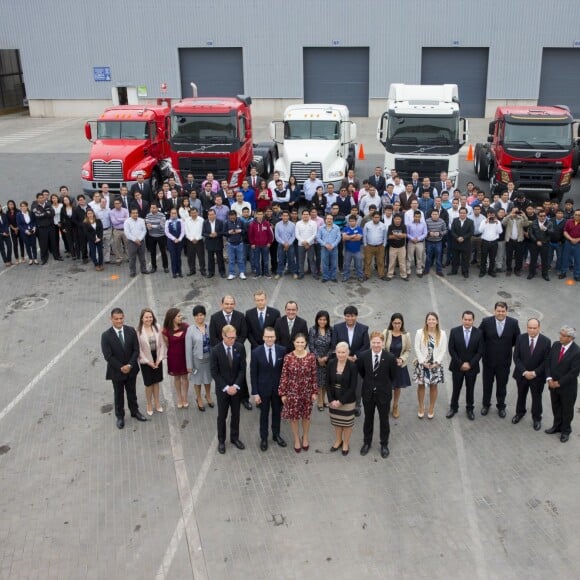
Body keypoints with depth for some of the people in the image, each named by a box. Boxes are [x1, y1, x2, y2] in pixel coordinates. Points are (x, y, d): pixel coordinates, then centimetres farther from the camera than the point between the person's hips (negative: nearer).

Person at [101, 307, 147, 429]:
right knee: (119, 395, 14)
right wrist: (121, 367, -18)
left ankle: (135, 411, 39)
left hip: (131, 369, 2)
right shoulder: (106, 335, -16)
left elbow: (136, 350, -6)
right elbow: (108, 356, -16)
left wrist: (130, 365, -16)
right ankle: (120, 416, 31)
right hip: (116, 371, -2)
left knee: (132, 392, 20)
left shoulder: (131, 331, -8)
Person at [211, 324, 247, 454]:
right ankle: (221, 440, 26)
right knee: (222, 416, 11)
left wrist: (235, 386, -14)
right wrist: (226, 387, -16)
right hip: (222, 389, -2)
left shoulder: (240, 347, -9)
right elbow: (214, 372, -13)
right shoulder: (216, 350, -17)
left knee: (236, 414, 15)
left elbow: (242, 369, -6)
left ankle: (234, 438, 33)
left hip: (236, 387, 2)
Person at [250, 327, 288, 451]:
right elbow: (253, 374, -9)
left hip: (278, 388, 2)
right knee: (264, 414, 13)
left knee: (277, 412, 17)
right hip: (263, 388, -2)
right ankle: (263, 438, 29)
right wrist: (255, 393, -10)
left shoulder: (282, 350, -9)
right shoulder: (256, 352, -13)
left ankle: (276, 435, 37)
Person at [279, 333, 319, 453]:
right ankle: (297, 439, 33)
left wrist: (315, 392, -1)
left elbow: (314, 376, -3)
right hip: (292, 392, -1)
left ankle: (305, 437, 39)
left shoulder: (311, 357, -10)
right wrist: (283, 393, -5)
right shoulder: (288, 357, -12)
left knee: (306, 416, 16)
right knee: (293, 416, 11)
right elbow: (284, 376, -7)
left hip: (307, 392, 1)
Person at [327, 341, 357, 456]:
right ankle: (338, 441, 40)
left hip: (347, 401, -3)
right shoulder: (331, 363, -7)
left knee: (347, 422, 12)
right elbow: (328, 383, -3)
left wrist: (341, 401, -17)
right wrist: (331, 400, -11)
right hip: (333, 400, 3)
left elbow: (353, 387, -15)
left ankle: (346, 444, 32)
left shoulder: (352, 366, -17)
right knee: (336, 421, 18)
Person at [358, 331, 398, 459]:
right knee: (368, 419, 18)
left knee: (384, 420, 15)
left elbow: (393, 376, -3)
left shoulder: (390, 358, -19)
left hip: (384, 393, -1)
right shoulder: (363, 356, -14)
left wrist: (384, 385, 5)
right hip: (368, 393, 2)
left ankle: (384, 444, 33)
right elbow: (360, 371, 7)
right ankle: (367, 442, 38)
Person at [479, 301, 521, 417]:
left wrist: (507, 346, 2)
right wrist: (486, 348, -1)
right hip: (488, 360, 0)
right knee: (487, 384, 17)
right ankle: (486, 405, 36)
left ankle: (501, 406, 34)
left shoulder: (513, 323, -11)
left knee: (502, 386, 16)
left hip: (504, 361, 0)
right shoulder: (486, 321, -13)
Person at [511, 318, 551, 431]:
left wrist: (534, 373, -18)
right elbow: (516, 357, -9)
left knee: (537, 398, 14)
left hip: (538, 376, -2)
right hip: (522, 374, 2)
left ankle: (537, 418, 35)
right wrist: (524, 372, -17)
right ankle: (520, 413, 45)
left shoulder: (546, 341, -16)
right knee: (521, 395, 21)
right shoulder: (520, 338, -11)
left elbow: (546, 361, -12)